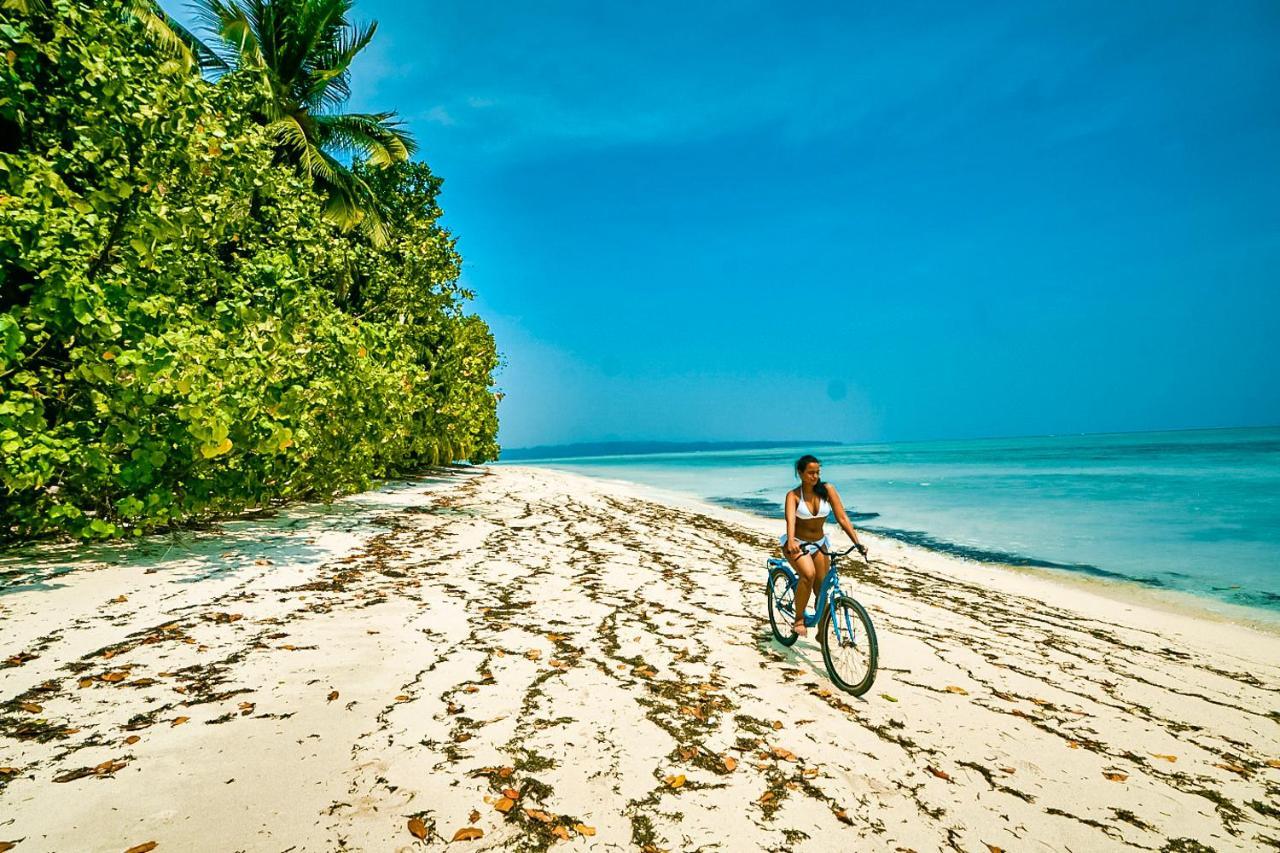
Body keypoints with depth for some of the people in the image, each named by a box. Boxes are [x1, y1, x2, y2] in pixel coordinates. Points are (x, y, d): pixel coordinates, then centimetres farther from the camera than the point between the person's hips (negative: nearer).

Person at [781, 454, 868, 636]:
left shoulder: (827, 489, -10)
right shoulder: (793, 495, -16)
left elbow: (842, 518, -13)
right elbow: (790, 520, -33)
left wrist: (857, 542, -22)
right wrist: (791, 542, -52)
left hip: (819, 544, 4)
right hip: (797, 543, -4)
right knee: (809, 574, -32)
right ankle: (799, 618, -13)